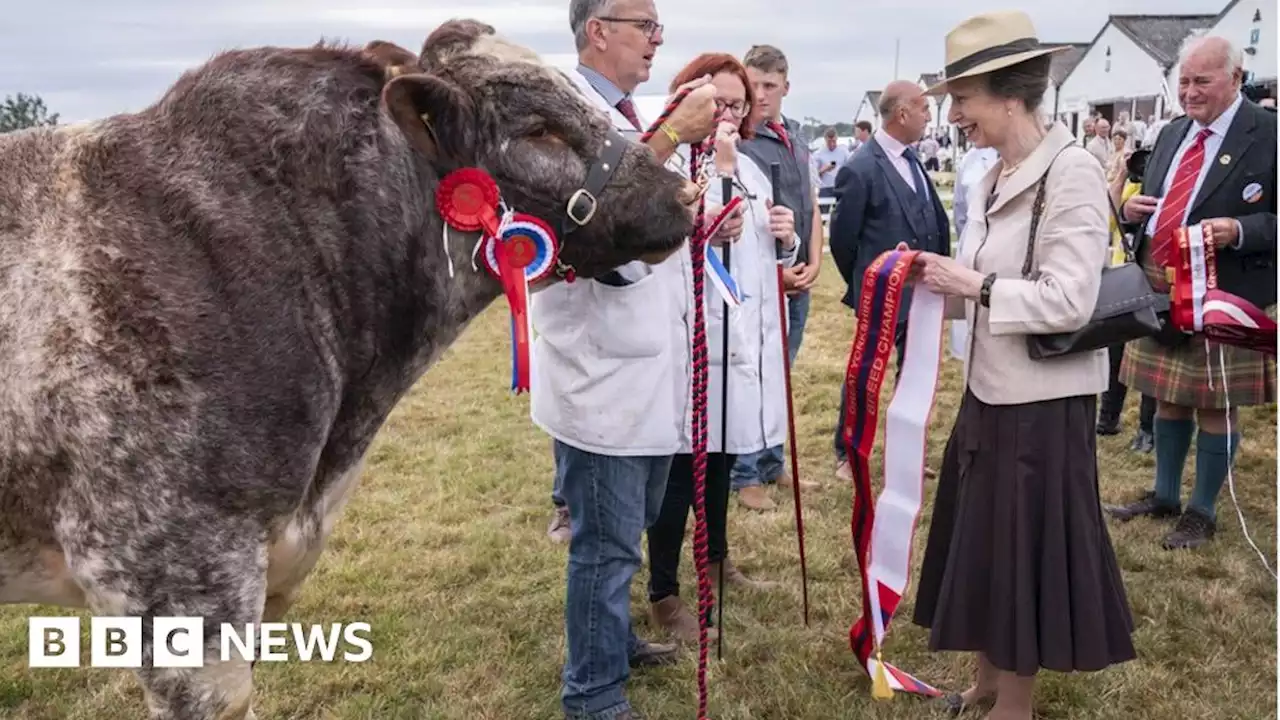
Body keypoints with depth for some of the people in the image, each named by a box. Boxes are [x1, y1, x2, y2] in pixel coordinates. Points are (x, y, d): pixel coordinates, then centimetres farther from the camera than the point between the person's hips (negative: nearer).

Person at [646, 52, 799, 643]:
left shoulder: (751, 170, 13)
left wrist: (787, 240, 0)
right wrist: (718, 169, -26)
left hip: (746, 336, 8)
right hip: (694, 339, -8)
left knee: (723, 457, 21)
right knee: (682, 467, 0)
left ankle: (716, 560, 39)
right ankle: (663, 594, 12)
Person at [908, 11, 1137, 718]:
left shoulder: (1072, 170, -17)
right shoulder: (993, 179, 8)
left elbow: (1069, 300, -23)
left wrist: (974, 283, -19)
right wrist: (941, 281, -4)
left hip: (1041, 402, -8)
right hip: (991, 390, 8)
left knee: (1022, 549, 6)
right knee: (981, 542, 18)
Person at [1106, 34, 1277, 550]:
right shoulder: (1172, 135, 10)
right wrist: (1132, 210, -2)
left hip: (1223, 295, -6)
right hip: (1160, 290, 6)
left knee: (1216, 406, 6)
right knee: (1168, 398, 17)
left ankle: (1203, 513, 19)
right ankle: (1164, 496, 32)